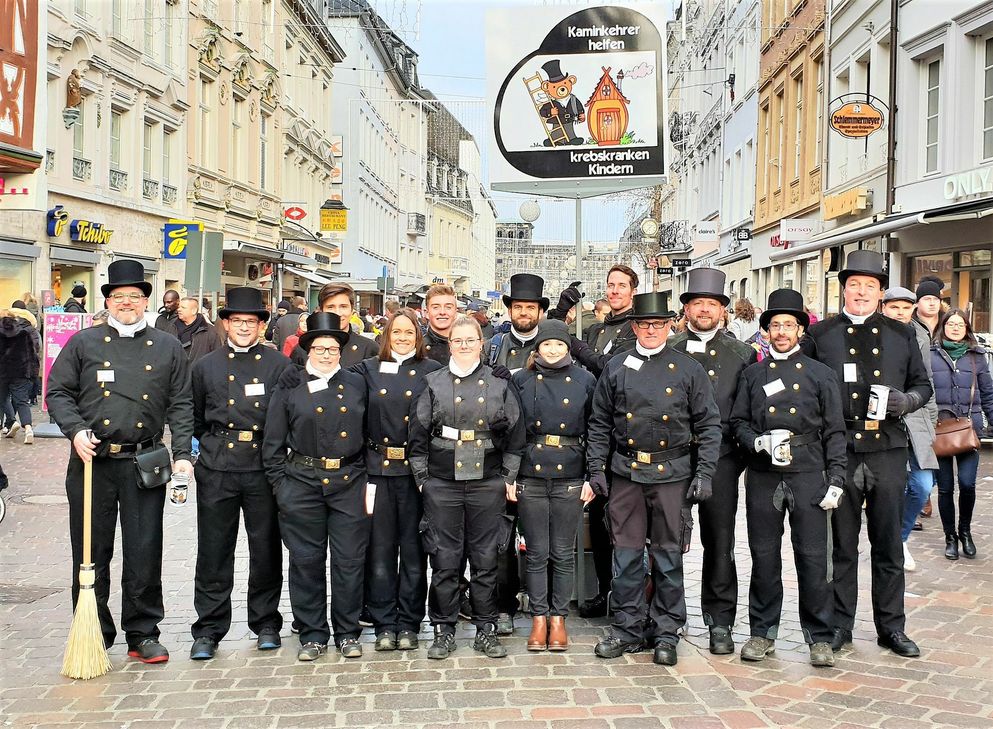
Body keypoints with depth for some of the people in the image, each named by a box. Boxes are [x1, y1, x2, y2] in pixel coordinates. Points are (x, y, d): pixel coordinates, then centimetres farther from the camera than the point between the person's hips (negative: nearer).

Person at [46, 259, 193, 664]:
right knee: (91, 552, 7)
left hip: (144, 463, 0)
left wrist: (181, 455, -3)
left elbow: (181, 404, 7)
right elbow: (57, 392, 6)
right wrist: (76, 430, -11)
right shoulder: (83, 343, 8)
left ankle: (143, 634, 14)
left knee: (145, 553, 2)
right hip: (91, 462, 0)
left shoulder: (167, 347, 9)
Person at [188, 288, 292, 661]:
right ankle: (208, 630, 13)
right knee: (214, 552, 3)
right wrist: (212, 446, 8)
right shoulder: (205, 366, 9)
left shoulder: (280, 365, 4)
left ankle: (266, 624, 21)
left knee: (266, 549, 6)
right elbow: (195, 419, 16)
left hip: (265, 466, -1)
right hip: (217, 468, 1)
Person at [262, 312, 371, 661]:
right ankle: (312, 635, 16)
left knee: (350, 560, 3)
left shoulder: (357, 384, 10)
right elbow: (273, 441, 4)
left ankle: (347, 633, 16)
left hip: (350, 483, 1)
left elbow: (369, 434, 13)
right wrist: (279, 483, -2)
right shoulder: (290, 386, 4)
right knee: (306, 561, 4)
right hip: (302, 484, -1)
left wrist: (368, 479, 7)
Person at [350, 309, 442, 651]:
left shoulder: (432, 372, 5)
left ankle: (409, 624, 14)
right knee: (380, 549, 3)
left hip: (416, 469, -1)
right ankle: (384, 624, 13)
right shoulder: (367, 370, 9)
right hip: (378, 469, 1)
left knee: (413, 549, 4)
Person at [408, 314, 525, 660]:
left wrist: (509, 476, 3)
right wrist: (422, 477, 1)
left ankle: (486, 629, 16)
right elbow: (418, 433, 5)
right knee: (444, 559, 2)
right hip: (441, 483, 0)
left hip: (487, 482, 1)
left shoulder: (499, 383, 6)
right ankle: (443, 631, 13)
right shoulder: (433, 383, 5)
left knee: (485, 558, 5)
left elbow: (515, 433, 8)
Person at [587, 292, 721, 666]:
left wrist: (704, 474, -4)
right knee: (626, 554, 5)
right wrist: (596, 469, 4)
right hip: (625, 474, 2)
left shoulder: (688, 369, 3)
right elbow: (600, 424, 11)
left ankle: (666, 633, 16)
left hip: (672, 475, -1)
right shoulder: (615, 369, 7)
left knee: (668, 557, 5)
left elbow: (709, 425, 3)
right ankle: (628, 629, 17)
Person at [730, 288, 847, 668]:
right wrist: (758, 442, -10)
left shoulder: (821, 375, 8)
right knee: (764, 556, 6)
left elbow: (834, 432, 5)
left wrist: (835, 480, -3)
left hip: (808, 475, -1)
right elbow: (738, 422, 11)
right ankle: (763, 633, 18)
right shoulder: (752, 374, 12)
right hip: (763, 476, 1)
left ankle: (820, 637, 10)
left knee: (813, 558, -1)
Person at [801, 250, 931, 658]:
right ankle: (840, 625, 16)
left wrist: (906, 401, -5)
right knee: (842, 544, 6)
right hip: (839, 451, -2)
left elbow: (923, 386, 16)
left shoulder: (901, 335, 12)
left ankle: (891, 628, 19)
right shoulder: (818, 335, 5)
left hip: (888, 451, 2)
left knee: (889, 544, 8)